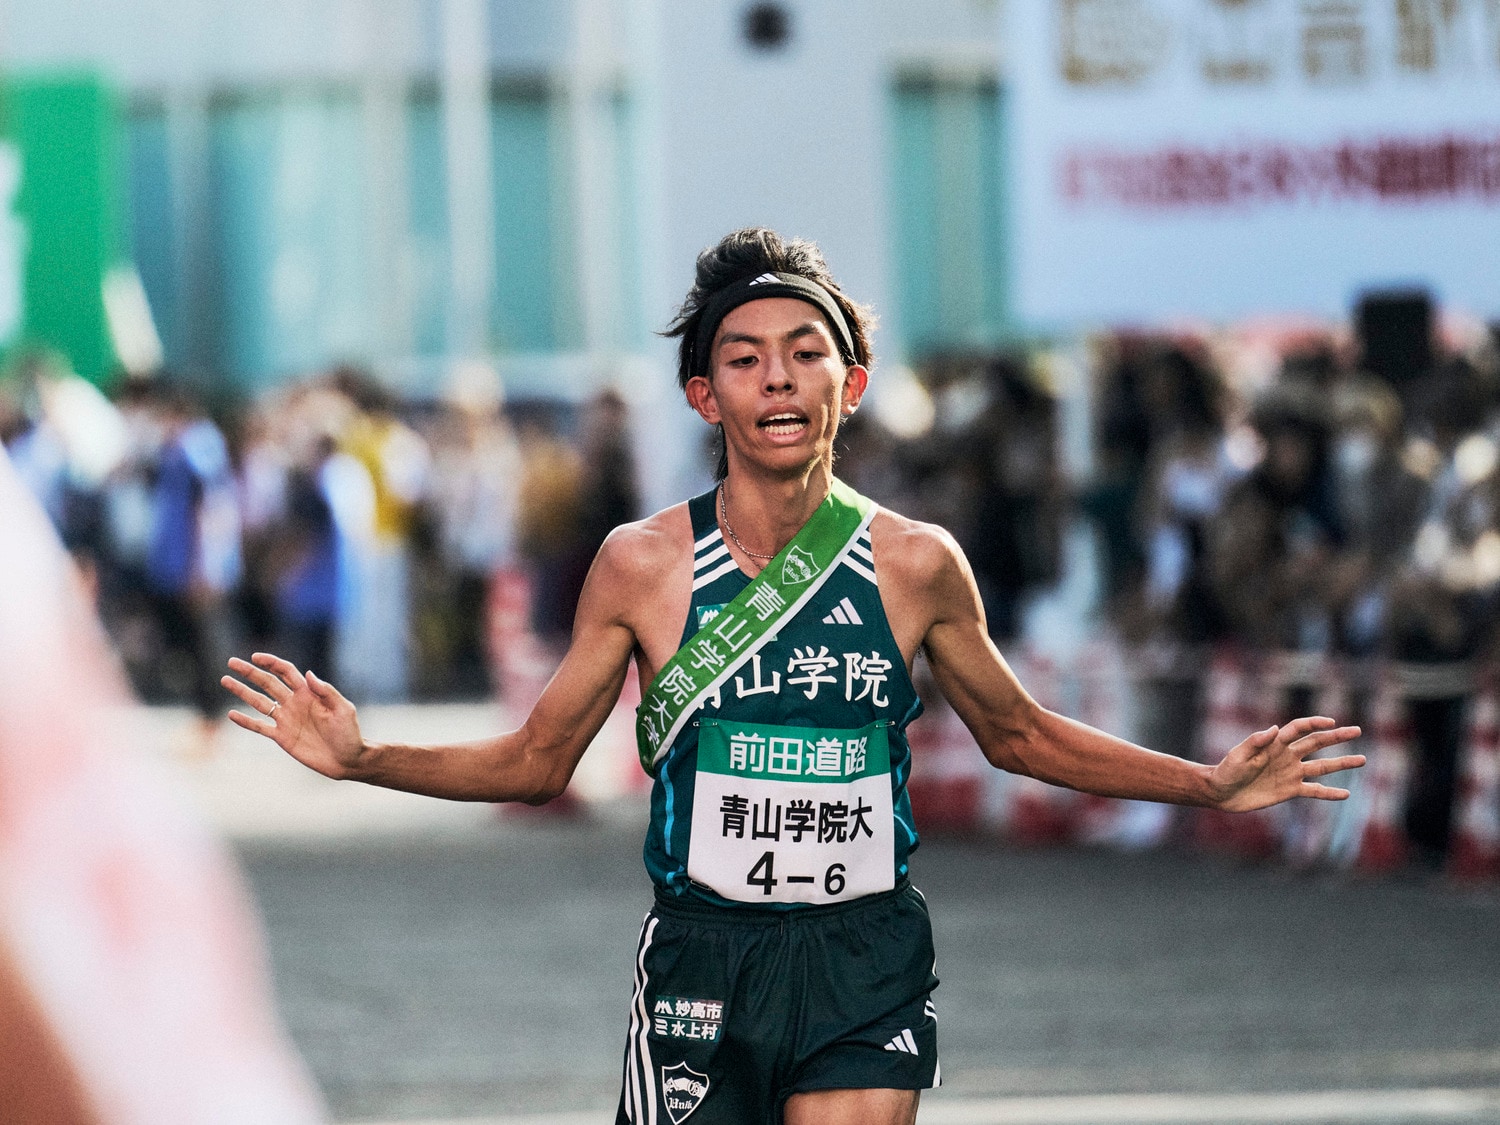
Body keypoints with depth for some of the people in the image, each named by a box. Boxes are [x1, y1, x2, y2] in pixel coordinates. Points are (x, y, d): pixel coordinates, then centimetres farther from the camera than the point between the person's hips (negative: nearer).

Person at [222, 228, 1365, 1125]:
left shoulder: (917, 565, 0)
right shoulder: (641, 566, -2)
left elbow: (1019, 735, 16)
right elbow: (538, 760, 8)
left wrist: (1213, 782, 10)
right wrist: (361, 758, -3)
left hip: (869, 976, 0)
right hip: (702, 964, 0)